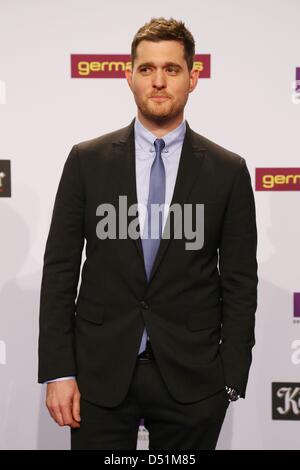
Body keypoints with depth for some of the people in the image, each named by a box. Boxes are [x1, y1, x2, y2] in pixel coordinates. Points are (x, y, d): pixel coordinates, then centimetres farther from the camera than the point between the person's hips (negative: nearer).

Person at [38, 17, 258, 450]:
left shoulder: (228, 171, 1)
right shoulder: (87, 161, 2)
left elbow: (240, 281, 2)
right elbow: (60, 269, 1)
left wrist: (232, 379, -2)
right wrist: (58, 372, -4)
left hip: (191, 378, 0)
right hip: (101, 371, 0)